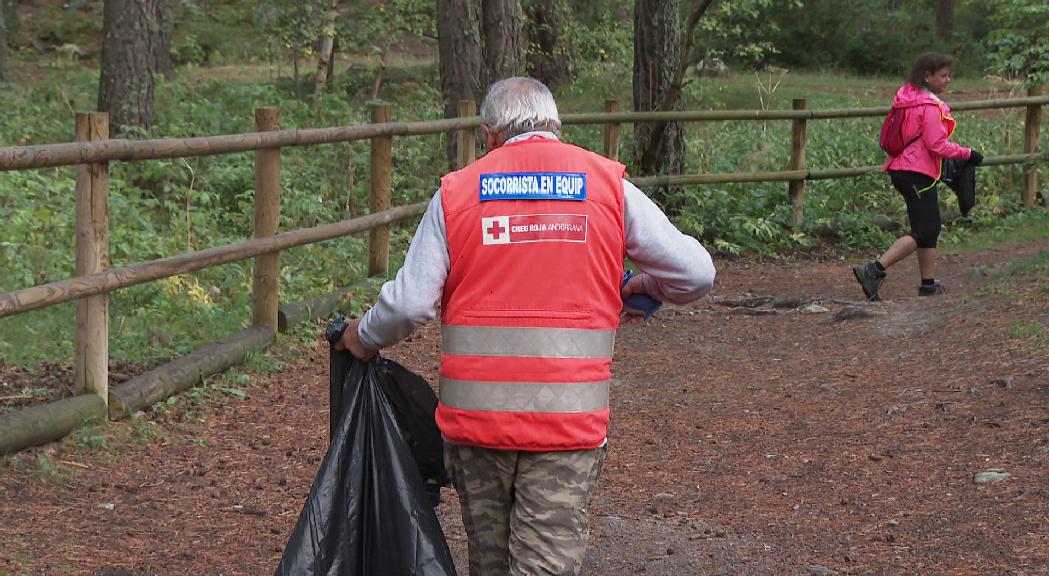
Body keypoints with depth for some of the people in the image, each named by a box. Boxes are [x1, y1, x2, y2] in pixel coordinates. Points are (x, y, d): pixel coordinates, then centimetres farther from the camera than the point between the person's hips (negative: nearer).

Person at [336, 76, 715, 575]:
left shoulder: (457, 192, 3)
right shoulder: (608, 187, 4)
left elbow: (410, 302, -4)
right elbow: (696, 273, 4)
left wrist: (365, 337, 16)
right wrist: (644, 287, 25)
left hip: (475, 415, 1)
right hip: (569, 419, -1)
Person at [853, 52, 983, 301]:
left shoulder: (906, 98, 12)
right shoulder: (930, 106, -16)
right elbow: (937, 145, -19)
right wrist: (968, 154, -7)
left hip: (901, 169, 10)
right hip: (918, 174, -10)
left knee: (931, 227, 17)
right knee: (923, 232, -9)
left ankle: (929, 284, 21)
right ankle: (873, 271, -17)